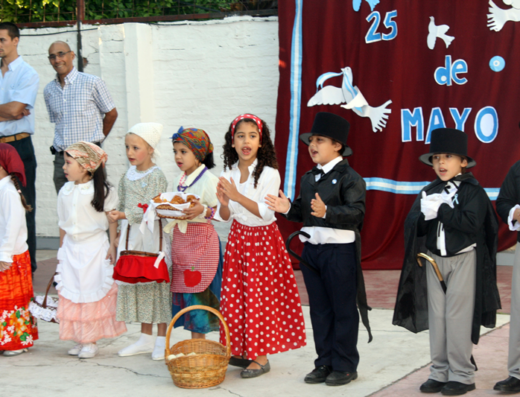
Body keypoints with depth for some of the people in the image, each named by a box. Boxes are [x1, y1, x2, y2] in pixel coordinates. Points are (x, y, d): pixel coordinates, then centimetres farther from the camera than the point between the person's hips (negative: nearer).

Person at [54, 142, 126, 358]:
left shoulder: (102, 191, -8)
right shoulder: (65, 192, 7)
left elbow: (112, 220, -4)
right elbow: (63, 223, 13)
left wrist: (113, 246, -8)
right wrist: (62, 249, 14)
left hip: (95, 248, -5)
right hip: (71, 249, 5)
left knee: (93, 294, -1)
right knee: (71, 294, 4)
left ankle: (91, 340, 7)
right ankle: (79, 339, 13)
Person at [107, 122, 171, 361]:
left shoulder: (156, 176, -10)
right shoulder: (128, 176, 12)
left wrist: (125, 215, -27)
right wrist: (120, 234, 13)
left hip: (150, 235, -7)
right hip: (130, 234, 7)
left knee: (156, 282, -4)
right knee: (136, 283, 10)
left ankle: (162, 340, 4)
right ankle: (146, 339, 20)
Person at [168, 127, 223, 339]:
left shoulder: (209, 180, -8)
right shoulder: (179, 182, 15)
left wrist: (203, 210, -27)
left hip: (200, 240, -7)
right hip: (180, 239, 7)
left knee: (195, 290, -7)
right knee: (183, 290, 6)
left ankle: (198, 342, -1)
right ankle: (195, 341, 14)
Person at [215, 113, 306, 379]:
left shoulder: (269, 174, -13)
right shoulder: (228, 175, 3)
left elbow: (265, 212, -21)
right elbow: (225, 217, 6)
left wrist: (238, 196, -30)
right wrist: (224, 203, -16)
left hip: (262, 240, -5)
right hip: (238, 238, 5)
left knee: (260, 297, -3)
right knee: (234, 295, 6)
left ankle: (261, 357, 5)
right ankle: (241, 350, 20)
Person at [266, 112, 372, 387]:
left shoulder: (349, 177, -10)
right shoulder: (308, 179, 14)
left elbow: (356, 211, -20)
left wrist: (327, 212, -33)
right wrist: (288, 209, -3)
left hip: (340, 249, -7)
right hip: (311, 248, 8)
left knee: (343, 309, 2)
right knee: (319, 309, 12)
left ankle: (345, 366, 11)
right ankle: (325, 362, 22)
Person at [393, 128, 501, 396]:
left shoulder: (473, 191, -7)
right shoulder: (429, 192, 9)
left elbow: (472, 222, -22)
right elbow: (411, 225, 1)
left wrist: (440, 210, -21)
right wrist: (425, 214, -19)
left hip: (463, 260, -5)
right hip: (434, 260, 5)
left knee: (457, 316, -5)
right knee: (436, 317, 7)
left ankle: (462, 374, 3)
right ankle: (440, 372, 15)